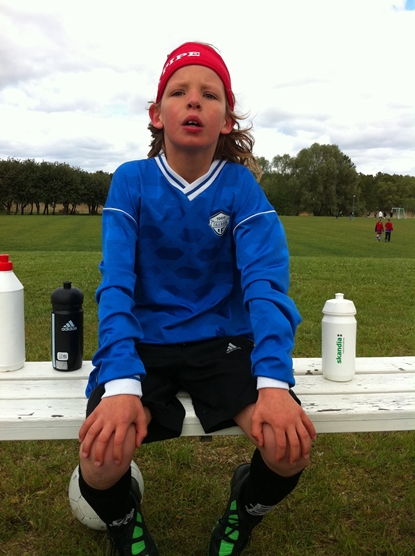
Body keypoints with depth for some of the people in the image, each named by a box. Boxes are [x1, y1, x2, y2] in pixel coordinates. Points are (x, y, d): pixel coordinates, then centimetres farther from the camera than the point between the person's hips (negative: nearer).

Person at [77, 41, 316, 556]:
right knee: (101, 461, -25)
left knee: (291, 446, -23)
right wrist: (120, 385, -32)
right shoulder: (131, 181, -7)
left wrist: (274, 383, -32)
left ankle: (245, 507, 16)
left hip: (224, 340, 1)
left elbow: (264, 282, -16)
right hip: (144, 341, 0)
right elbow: (116, 284, -16)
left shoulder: (241, 186, -6)